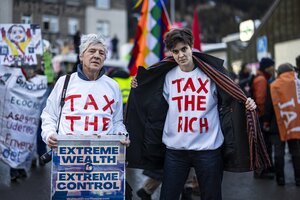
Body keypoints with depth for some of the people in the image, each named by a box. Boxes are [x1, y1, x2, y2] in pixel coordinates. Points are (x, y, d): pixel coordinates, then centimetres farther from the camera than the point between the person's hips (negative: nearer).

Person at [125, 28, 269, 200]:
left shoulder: (212, 72, -2)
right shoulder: (167, 76, 5)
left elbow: (231, 100, 1)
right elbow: (156, 108, 15)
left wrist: (246, 104, -18)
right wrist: (140, 89, 7)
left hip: (208, 148, -2)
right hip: (175, 149, 2)